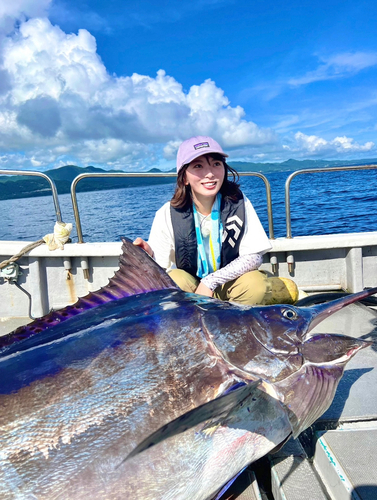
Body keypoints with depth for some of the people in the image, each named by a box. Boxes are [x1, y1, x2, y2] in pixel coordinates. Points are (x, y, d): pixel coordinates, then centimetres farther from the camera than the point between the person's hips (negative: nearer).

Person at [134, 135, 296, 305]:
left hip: (228, 285, 1)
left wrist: (210, 281, -25)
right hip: (189, 290, 0)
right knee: (173, 280, -32)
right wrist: (148, 256, -38)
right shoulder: (168, 214, -16)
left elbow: (254, 257, -15)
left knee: (258, 284, -29)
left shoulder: (238, 203, -13)